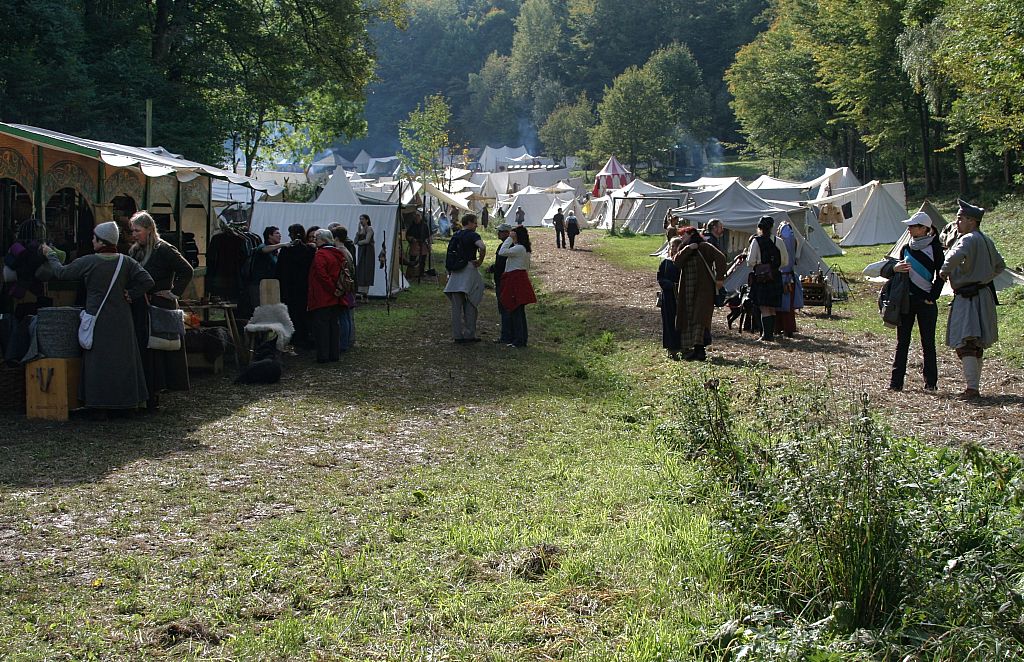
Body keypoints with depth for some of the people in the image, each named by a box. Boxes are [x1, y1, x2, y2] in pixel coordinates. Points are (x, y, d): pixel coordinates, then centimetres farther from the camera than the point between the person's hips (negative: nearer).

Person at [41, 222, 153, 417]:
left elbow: (61, 273, 1)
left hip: (98, 321, -3)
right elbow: (147, 281, -7)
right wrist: (130, 295, 1)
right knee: (123, 360, 11)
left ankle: (101, 407, 2)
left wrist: (50, 255, 17)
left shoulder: (88, 262, -10)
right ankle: (128, 401, 15)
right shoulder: (126, 262, -1)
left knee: (99, 361, 2)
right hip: (121, 320, 3)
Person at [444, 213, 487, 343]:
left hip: (455, 273, 6)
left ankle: (457, 335, 8)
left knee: (456, 305, 7)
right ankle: (469, 334, 5)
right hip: (469, 270, -6)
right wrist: (480, 261, -12)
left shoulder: (455, 236, 14)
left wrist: (449, 273, 19)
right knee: (470, 305, 3)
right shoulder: (472, 235, -7)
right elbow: (482, 247, -27)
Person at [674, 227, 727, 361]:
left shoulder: (704, 247, -2)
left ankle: (700, 348, -17)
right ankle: (697, 349, 8)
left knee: (700, 318, -13)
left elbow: (720, 258, -14)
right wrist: (687, 249, -12)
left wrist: (719, 278, -19)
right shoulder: (684, 250, 18)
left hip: (703, 290, -7)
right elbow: (676, 262, -1)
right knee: (689, 319, 4)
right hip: (687, 292, 7)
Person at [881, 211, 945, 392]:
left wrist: (932, 297, -8)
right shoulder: (906, 249, 10)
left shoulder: (934, 248, -3)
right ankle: (896, 382, 5)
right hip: (906, 299, 4)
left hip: (926, 301, -4)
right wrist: (895, 268, -10)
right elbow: (886, 270, 13)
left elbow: (941, 276, -1)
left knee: (928, 342, 2)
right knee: (902, 342, 3)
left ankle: (931, 382, 10)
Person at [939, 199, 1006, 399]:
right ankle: (975, 387, 22)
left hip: (968, 298, -10)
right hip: (984, 295, 10)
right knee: (977, 345, 15)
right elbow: (1000, 266, 27)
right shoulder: (986, 240, 15)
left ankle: (972, 388, -17)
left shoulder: (969, 239, -14)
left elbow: (956, 255, -35)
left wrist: (944, 270, -19)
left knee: (964, 344, -12)